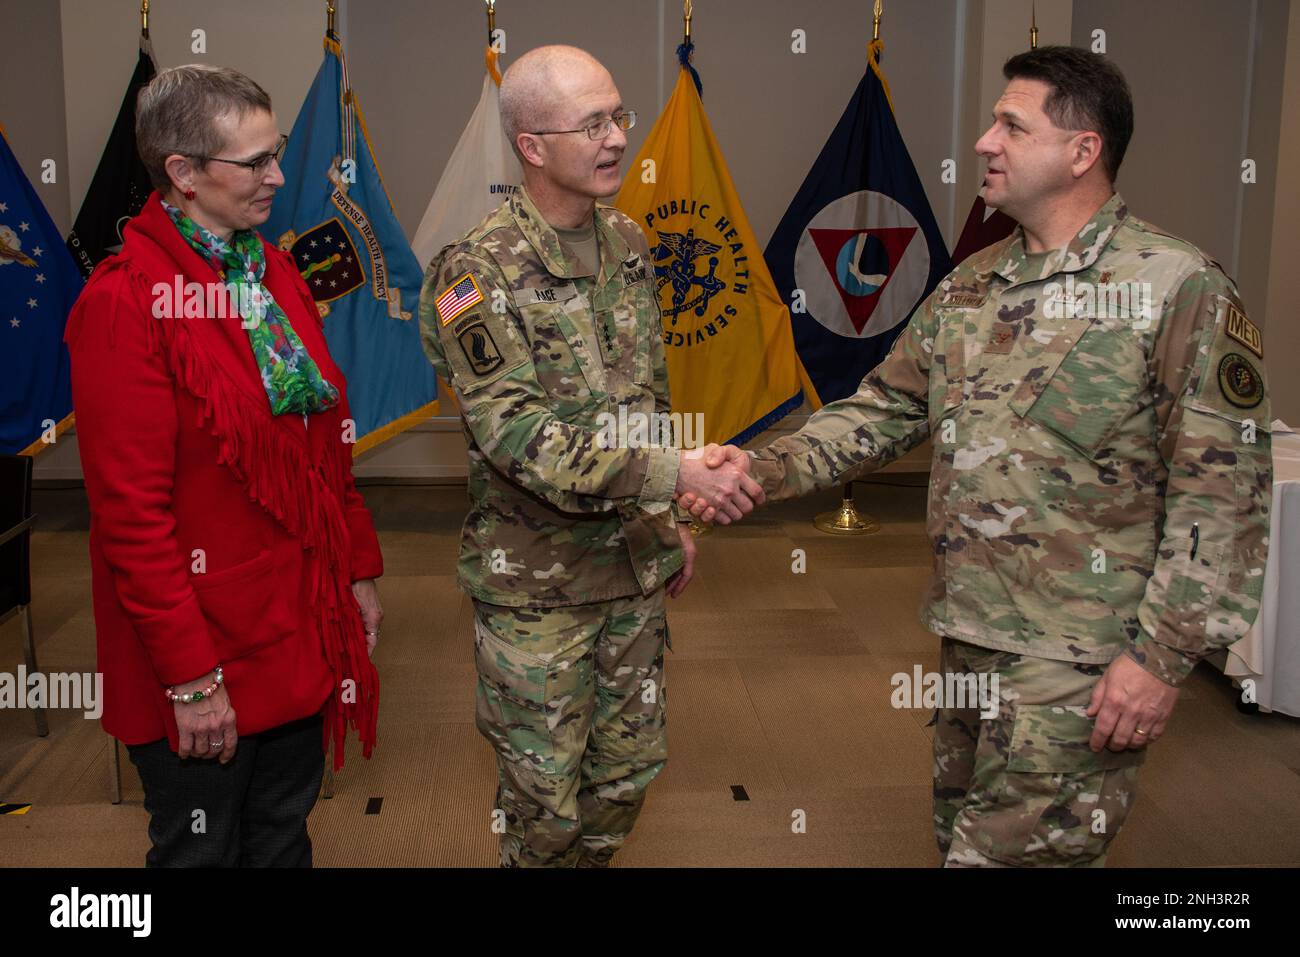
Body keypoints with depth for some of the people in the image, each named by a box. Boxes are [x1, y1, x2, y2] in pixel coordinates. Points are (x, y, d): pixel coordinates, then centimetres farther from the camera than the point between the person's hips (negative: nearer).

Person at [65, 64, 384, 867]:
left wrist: (360, 571, 11)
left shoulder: (275, 274, 7)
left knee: (284, 839, 21)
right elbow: (132, 509, -19)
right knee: (204, 849, 13)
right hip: (207, 656, -6)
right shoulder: (125, 302, -17)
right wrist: (191, 677, -18)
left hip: (303, 634, 7)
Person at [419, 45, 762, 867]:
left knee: (630, 767, 18)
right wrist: (676, 473, -31)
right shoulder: (480, 273, -18)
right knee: (546, 788, 10)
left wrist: (667, 519, 16)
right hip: (536, 580, -6)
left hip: (633, 562, 6)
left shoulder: (628, 243, 4)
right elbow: (519, 437, -26)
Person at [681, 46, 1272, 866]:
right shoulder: (970, 287, 10)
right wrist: (766, 471, -3)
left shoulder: (1179, 288, -12)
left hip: (1084, 660, -7)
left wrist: (1165, 656, -16)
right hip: (968, 637, 7)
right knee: (963, 835, 20)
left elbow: (1223, 490, -14)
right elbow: (884, 411, 11)